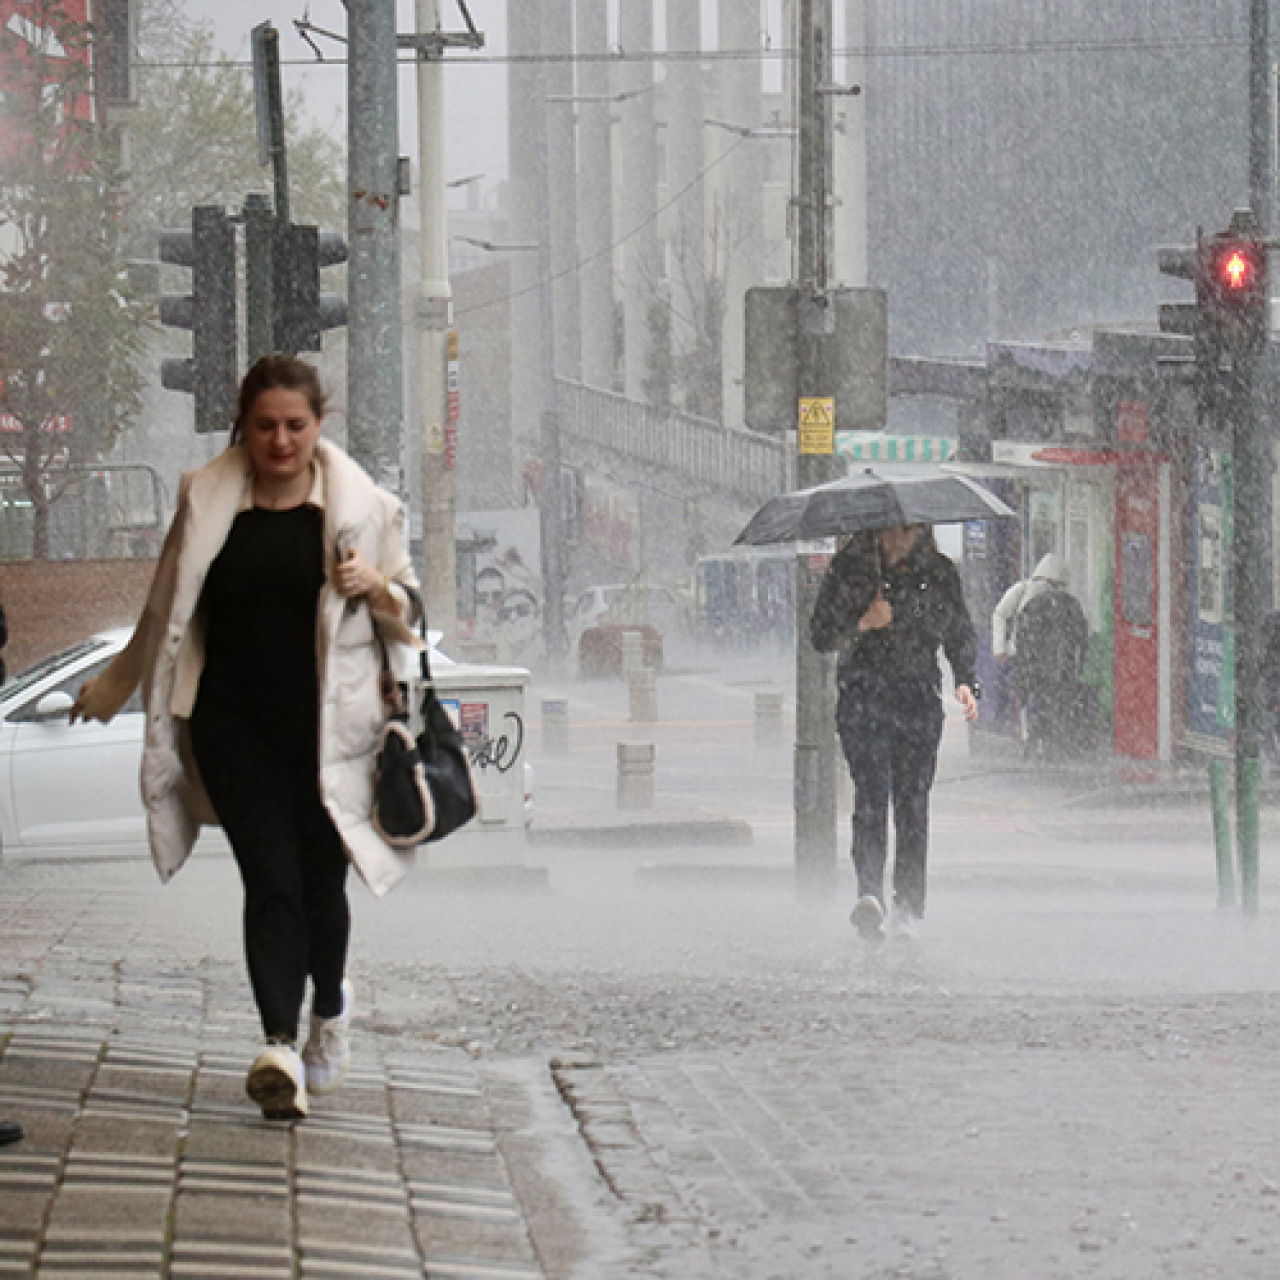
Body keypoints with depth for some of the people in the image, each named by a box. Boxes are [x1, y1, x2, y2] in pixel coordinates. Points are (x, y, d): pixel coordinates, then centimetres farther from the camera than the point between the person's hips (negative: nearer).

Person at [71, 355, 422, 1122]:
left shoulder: (361, 505, 4)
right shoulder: (207, 502, 7)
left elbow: (409, 609, 12)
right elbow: (166, 611, 21)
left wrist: (376, 589, -11)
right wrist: (114, 687, 30)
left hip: (327, 722, 0)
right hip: (234, 725, 0)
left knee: (320, 878, 5)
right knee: (269, 878, -11)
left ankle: (330, 1008, 34)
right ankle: (281, 1047, -19)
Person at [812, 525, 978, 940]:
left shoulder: (940, 573, 11)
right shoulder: (850, 567, 4)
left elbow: (961, 635, 18)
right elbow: (822, 636, 3)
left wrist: (966, 682, 1)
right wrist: (863, 624, -15)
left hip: (919, 700, 2)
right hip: (864, 697, -2)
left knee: (913, 798, -2)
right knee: (872, 789, -18)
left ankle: (909, 906, 6)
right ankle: (870, 893, -31)